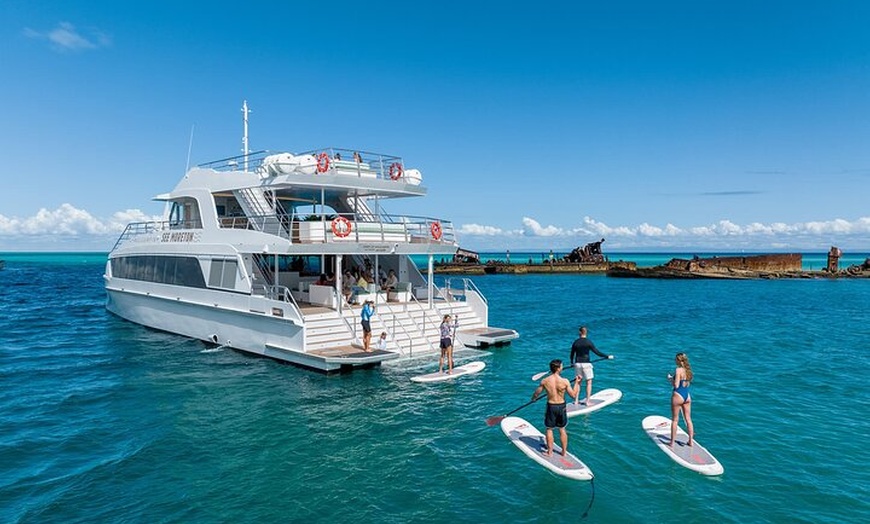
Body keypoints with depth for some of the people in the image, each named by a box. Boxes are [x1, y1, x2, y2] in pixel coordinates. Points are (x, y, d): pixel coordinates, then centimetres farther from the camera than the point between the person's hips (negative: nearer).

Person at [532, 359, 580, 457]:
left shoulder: (545, 381, -12)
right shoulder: (565, 381, -17)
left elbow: (536, 394, 0)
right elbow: (573, 395, -9)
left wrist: (533, 398, 23)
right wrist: (577, 382, 1)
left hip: (551, 406, -1)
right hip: (562, 406, 1)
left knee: (549, 429, 15)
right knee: (562, 429, 17)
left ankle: (550, 452, 21)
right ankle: (564, 452, 27)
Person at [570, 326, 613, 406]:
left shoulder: (575, 342, 1)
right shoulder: (588, 342, -9)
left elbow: (572, 354, 9)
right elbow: (597, 352, -9)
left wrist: (572, 363, 26)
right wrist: (607, 356, -1)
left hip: (577, 364, 4)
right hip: (586, 363, -3)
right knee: (589, 383, 7)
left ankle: (576, 401, 16)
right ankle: (587, 401, 5)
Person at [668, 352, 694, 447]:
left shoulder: (678, 370, -17)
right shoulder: (688, 369, 5)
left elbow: (676, 385, -20)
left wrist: (670, 378, -4)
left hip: (678, 396, -7)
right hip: (687, 396, 7)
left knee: (675, 420, 3)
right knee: (688, 419, 14)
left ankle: (672, 442, 10)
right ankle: (690, 441, 21)